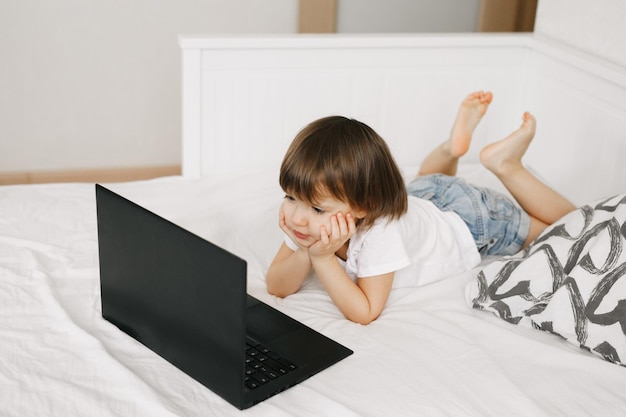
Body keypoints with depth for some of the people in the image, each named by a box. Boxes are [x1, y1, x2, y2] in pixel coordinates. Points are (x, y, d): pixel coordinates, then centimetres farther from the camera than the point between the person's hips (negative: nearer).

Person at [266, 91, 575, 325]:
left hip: (468, 221, -5)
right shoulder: (314, 217, -29)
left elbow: (364, 312, -41)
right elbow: (277, 287, -25)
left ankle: (508, 165, 16)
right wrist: (306, 254, -44)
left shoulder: (380, 232, -46)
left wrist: (323, 259, -49)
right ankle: (451, 149, 30)